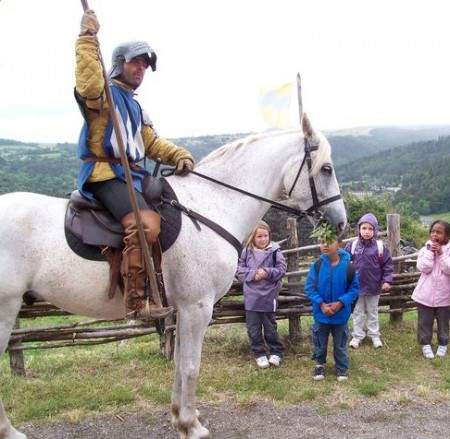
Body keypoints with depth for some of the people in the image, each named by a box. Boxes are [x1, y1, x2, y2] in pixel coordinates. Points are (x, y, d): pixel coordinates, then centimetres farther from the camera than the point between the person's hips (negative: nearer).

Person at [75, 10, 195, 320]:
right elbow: (88, 80, -25)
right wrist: (88, 37, -24)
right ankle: (137, 301, -26)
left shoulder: (135, 107, 25)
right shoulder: (104, 93, 0)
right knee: (146, 223, -30)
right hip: (104, 174, -9)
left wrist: (179, 155, 4)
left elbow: (152, 143, 20)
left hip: (133, 174, 9)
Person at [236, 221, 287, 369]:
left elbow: (282, 269, -7)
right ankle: (259, 354, 24)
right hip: (251, 296, 2)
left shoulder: (274, 250, -8)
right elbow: (239, 269, 0)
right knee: (253, 327, 9)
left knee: (270, 326, 11)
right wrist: (252, 274, -15)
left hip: (268, 296, -2)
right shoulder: (247, 251, -2)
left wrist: (267, 273, -19)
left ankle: (276, 352, 28)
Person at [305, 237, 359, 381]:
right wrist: (321, 304, -17)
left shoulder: (347, 265, -14)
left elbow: (354, 288, -7)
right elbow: (309, 288, -8)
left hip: (341, 313, -1)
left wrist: (341, 302, -17)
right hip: (321, 313, 1)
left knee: (340, 344, 15)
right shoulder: (317, 265, -12)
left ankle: (342, 367, 34)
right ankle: (320, 364, 37)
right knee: (320, 342, 17)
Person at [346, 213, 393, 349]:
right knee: (358, 313, 14)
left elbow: (387, 265, -6)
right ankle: (357, 336, 27)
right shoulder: (352, 246, -9)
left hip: (374, 287, -1)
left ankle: (374, 335, 31)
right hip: (357, 286, 1)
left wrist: (387, 280, -14)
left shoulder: (380, 246, -11)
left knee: (373, 312, 17)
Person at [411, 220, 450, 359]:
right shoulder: (426, 248, -3)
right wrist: (430, 251, -17)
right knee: (425, 321, 10)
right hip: (426, 293, 0)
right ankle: (425, 344, 24)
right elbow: (424, 268, -16)